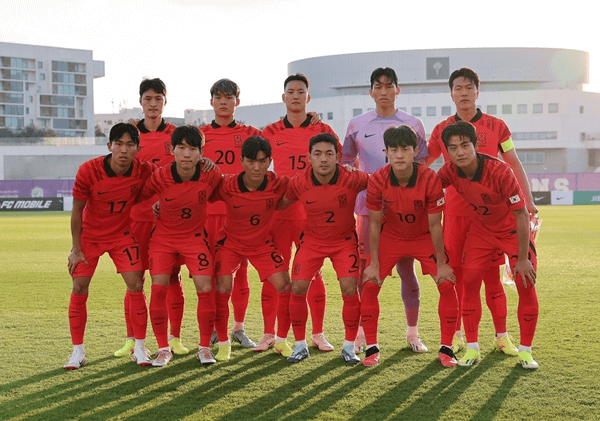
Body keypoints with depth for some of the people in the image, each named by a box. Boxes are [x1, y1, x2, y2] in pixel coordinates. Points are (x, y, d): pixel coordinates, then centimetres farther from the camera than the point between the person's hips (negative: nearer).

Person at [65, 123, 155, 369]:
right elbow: (77, 211, -12)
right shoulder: (88, 171, -24)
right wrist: (76, 249, -9)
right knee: (79, 288, -5)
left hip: (123, 235, 1)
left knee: (136, 286, -9)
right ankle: (78, 351, 7)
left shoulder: (144, 171, -19)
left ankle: (139, 348, 5)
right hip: (89, 235, -1)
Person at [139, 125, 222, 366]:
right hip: (164, 236, 0)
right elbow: (139, 197, -4)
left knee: (205, 288, -10)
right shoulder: (160, 177, -21)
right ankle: (163, 349, 4)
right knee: (158, 288, -11)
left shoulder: (211, 175, -18)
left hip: (195, 237, 1)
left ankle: (204, 347, 6)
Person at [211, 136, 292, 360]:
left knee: (286, 286, -7)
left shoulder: (278, 184, -22)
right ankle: (223, 344, 4)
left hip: (262, 243, 2)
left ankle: (281, 340, 14)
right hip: (230, 242, -2)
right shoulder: (227, 186, -26)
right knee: (222, 288, -16)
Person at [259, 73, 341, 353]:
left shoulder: (322, 130, 5)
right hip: (278, 212, 1)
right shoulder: (271, 132, 7)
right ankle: (269, 335, 8)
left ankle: (318, 334, 13)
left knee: (313, 273, 4)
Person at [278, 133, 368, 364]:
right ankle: (300, 345, 11)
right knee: (297, 288, -8)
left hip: (344, 239, -1)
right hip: (312, 239, 2)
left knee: (350, 289, -13)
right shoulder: (298, 182, -18)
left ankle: (349, 347, 5)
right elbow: (282, 203, 2)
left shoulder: (352, 179, -23)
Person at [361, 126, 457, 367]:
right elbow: (374, 223, -12)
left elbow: (434, 225, -18)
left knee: (447, 285, -12)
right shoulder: (377, 180, -23)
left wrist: (441, 264, -14)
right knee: (369, 285, -11)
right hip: (391, 237, 1)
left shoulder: (430, 179, -27)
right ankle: (371, 348, 2)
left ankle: (446, 349, 1)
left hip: (424, 238, -1)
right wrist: (374, 263, -12)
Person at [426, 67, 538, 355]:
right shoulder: (442, 130, 6)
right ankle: (456, 336, 13)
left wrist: (528, 201, 4)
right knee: (455, 274, 3)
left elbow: (514, 165, 8)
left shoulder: (496, 126, 4)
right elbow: (421, 164, 17)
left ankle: (502, 335, 9)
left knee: (491, 275, 0)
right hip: (455, 210, 1)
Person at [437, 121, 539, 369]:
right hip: (481, 229, 4)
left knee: (526, 284, -10)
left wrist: (522, 258, -24)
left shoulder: (499, 171, -33)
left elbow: (521, 214, -27)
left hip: (513, 229, -4)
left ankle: (525, 351, 4)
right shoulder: (450, 171, -20)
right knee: (469, 282, -6)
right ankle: (472, 349, 6)